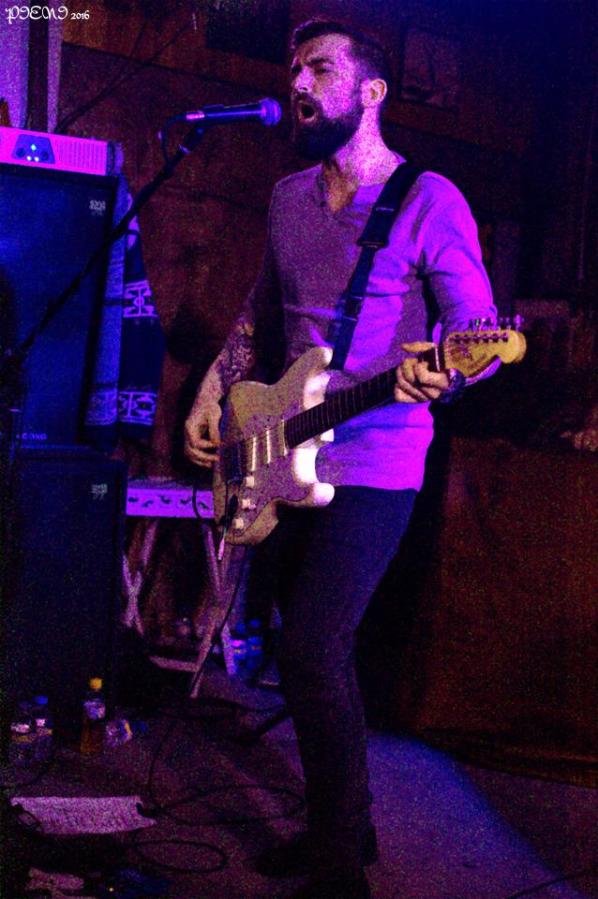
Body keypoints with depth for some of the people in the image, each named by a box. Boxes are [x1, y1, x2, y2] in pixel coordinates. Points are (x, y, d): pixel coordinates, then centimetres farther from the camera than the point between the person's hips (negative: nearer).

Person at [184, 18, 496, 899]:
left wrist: (437, 374, -32)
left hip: (372, 462, -7)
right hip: (280, 460, 7)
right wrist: (214, 392, 11)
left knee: (312, 651, -13)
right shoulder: (289, 197, 14)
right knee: (312, 647, 12)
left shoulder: (429, 202, -7)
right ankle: (338, 823, 29)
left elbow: (479, 328, -10)